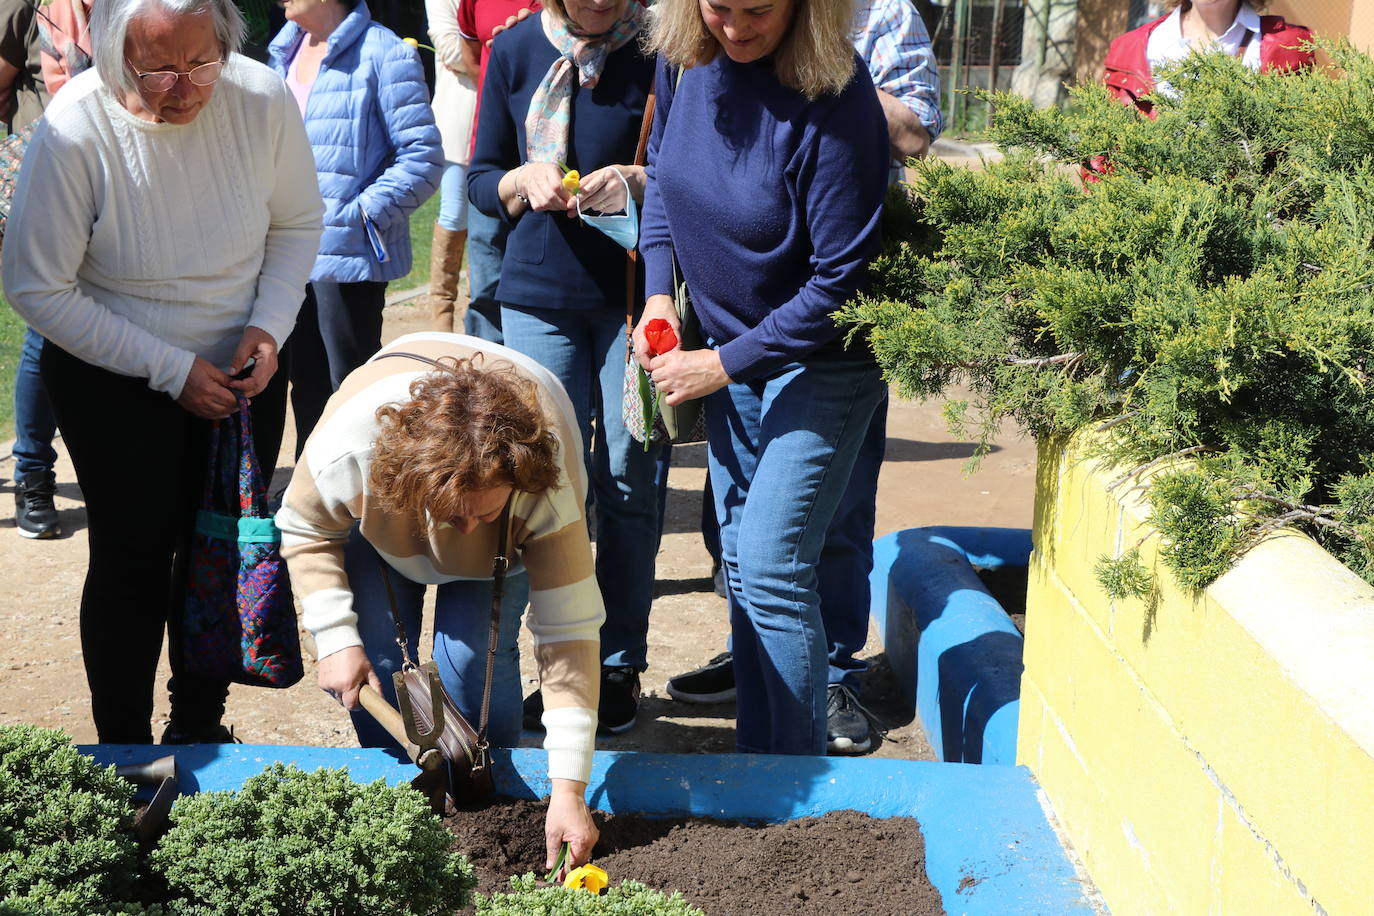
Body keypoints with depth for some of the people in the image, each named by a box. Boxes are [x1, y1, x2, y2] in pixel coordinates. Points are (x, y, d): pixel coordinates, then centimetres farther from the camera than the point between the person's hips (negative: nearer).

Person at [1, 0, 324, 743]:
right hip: (113, 377, -3)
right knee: (133, 559, 2)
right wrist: (171, 371, -19)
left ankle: (199, 727, 35)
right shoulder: (74, 131, -25)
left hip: (241, 370, 3)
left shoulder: (263, 100, -17)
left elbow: (297, 224, 1)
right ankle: (124, 750, 23)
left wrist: (269, 326, -15)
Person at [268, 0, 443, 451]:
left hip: (347, 258, -8)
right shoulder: (285, 51, 11)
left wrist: (358, 214, -17)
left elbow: (422, 159, -16)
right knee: (307, 390, 18)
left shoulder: (383, 55, -13)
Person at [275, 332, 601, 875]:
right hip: (384, 524, 1)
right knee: (376, 658, -14)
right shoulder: (346, 449, -42)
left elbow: (568, 632, -40)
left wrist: (568, 790, -42)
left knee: (473, 652, -21)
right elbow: (306, 531, -17)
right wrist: (335, 638, -27)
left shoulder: (550, 484, -43)